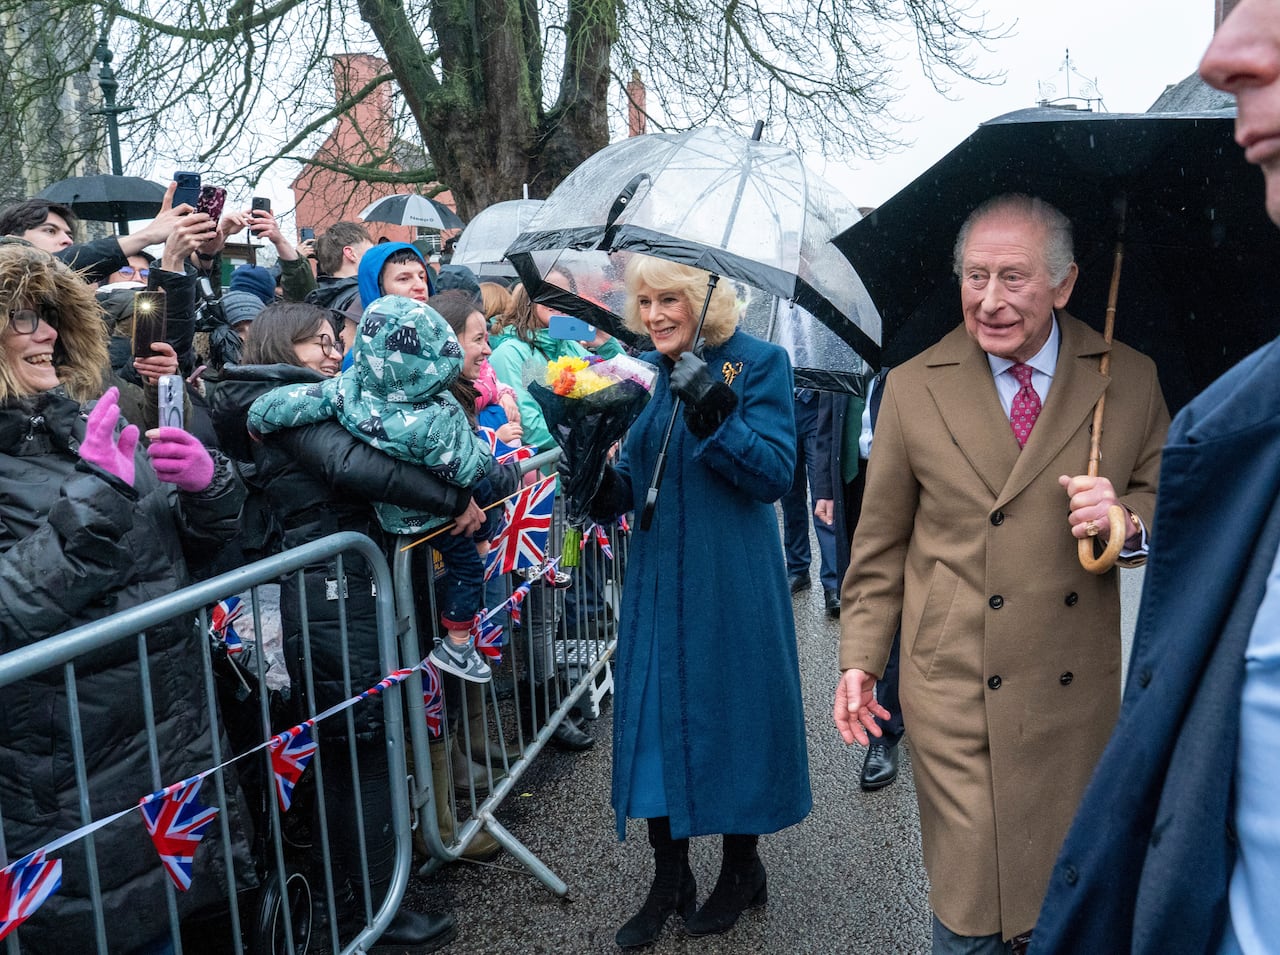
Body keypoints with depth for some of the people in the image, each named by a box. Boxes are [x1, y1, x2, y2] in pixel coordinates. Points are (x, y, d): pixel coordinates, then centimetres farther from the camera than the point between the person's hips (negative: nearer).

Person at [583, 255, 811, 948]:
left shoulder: (758, 363, -8)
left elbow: (776, 475, -15)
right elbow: (633, 484, 9)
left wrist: (714, 416, -28)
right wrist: (599, 482, -13)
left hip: (732, 580, -4)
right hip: (657, 578, 5)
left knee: (731, 711, 8)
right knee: (654, 716, 9)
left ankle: (741, 867, 32)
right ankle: (668, 881, 27)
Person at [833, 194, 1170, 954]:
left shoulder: (1130, 380, 1)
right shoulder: (913, 389, -1)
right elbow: (880, 543, 4)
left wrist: (1128, 519, -14)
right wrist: (860, 659, 0)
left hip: (1080, 693, 2)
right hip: (957, 693, -2)